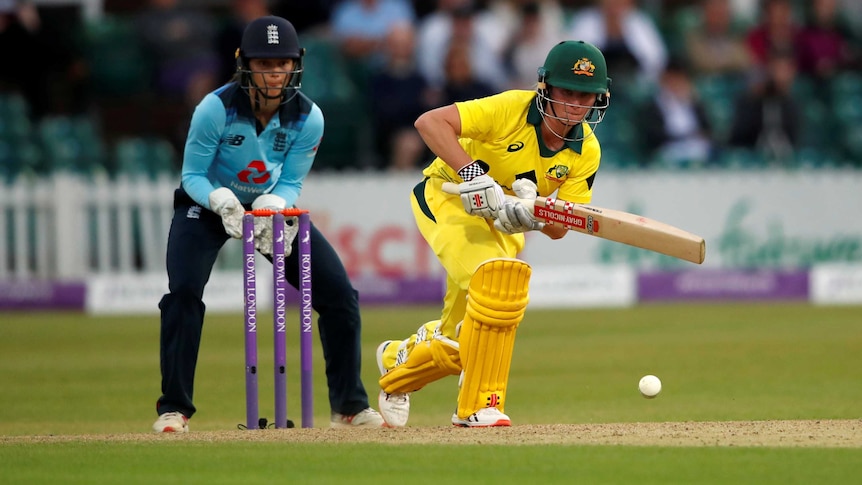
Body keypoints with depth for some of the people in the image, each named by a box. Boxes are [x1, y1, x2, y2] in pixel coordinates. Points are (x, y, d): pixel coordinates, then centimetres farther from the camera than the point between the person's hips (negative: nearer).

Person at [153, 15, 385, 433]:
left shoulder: (308, 118, -20)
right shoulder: (216, 108, -28)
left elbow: (291, 183, -9)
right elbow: (193, 176, -20)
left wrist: (273, 207, -31)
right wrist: (221, 200, -40)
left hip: (273, 205, 3)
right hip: (208, 204, -3)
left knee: (339, 295, -6)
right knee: (183, 292, -26)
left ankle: (349, 406, 8)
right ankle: (174, 409, -14)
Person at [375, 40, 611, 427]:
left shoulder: (586, 151, -11)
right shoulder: (512, 109, -26)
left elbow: (558, 229, -11)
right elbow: (429, 122, -32)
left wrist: (531, 216, -33)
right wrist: (469, 170, -42)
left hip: (500, 222, 6)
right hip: (447, 196, -6)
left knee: (459, 342, 6)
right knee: (498, 278, -31)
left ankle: (399, 361, 40)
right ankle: (478, 404, -23)